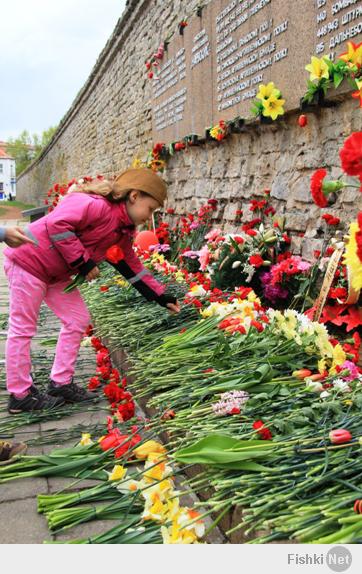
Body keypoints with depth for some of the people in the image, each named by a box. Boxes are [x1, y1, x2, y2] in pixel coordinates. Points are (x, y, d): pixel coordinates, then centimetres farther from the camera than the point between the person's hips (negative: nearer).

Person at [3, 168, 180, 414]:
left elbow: (132, 266, 14)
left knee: (77, 319, 7)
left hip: (56, 273, 10)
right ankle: (20, 395, 10)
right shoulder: (96, 205, -24)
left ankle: (61, 383, 17)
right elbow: (56, 224, -31)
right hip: (29, 261, -10)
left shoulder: (124, 229, 7)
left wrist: (161, 296, 10)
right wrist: (83, 262, -24)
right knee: (23, 328, -1)